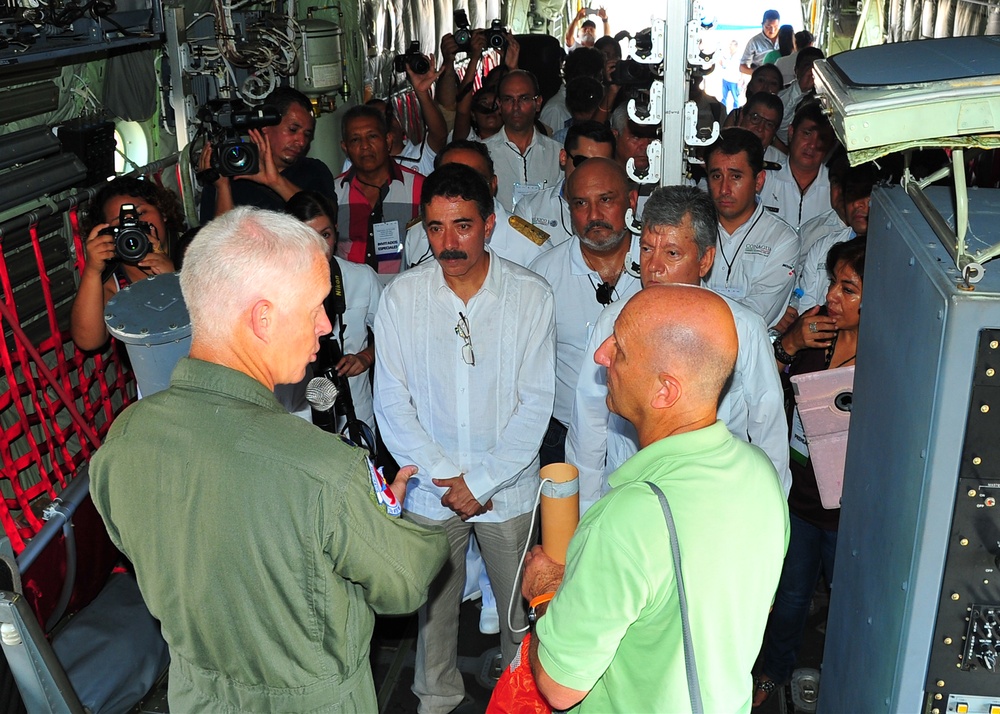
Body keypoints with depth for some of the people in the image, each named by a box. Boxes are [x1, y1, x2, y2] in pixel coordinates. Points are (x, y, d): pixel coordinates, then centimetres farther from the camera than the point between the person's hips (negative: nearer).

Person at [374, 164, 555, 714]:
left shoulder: (530, 295, -10)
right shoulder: (400, 296, -7)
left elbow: (535, 404, -10)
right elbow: (391, 403, -5)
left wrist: (480, 481, -13)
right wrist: (445, 477, -12)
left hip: (508, 487, -1)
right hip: (430, 487, 1)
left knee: (518, 601, 15)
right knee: (433, 601, 17)